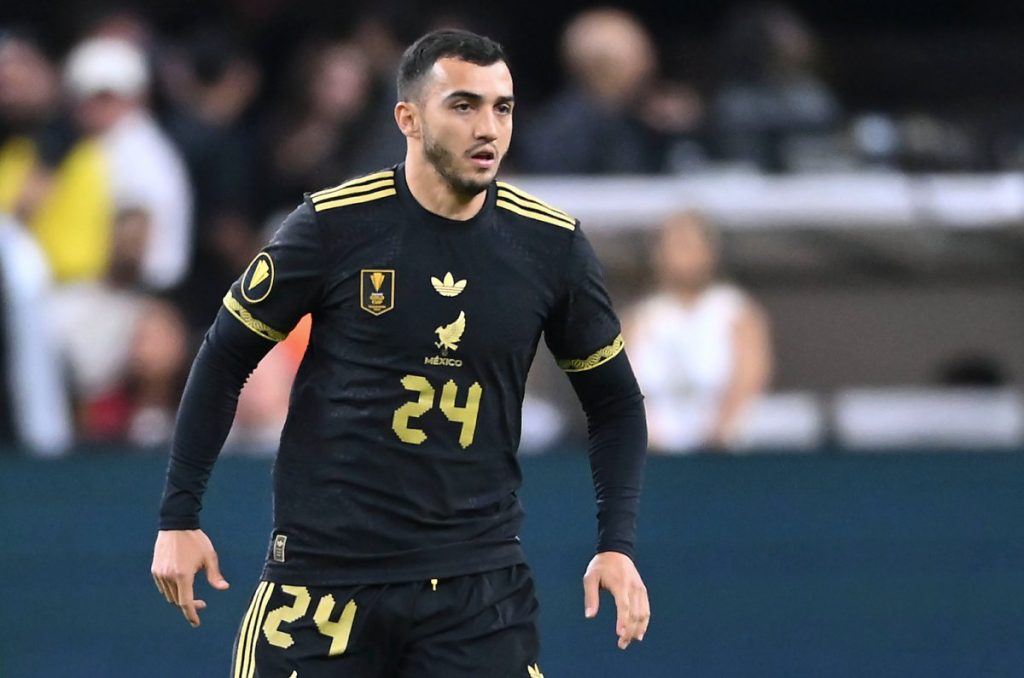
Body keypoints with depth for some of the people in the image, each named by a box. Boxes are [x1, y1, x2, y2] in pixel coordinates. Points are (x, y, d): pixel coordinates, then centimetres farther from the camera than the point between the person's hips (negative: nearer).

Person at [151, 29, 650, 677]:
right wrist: (180, 517, 0)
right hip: (324, 570, -1)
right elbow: (225, 358, 3)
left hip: (479, 581, 2)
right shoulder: (333, 225, -8)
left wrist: (617, 545, -1)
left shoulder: (551, 245, -2)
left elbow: (615, 400, 10)